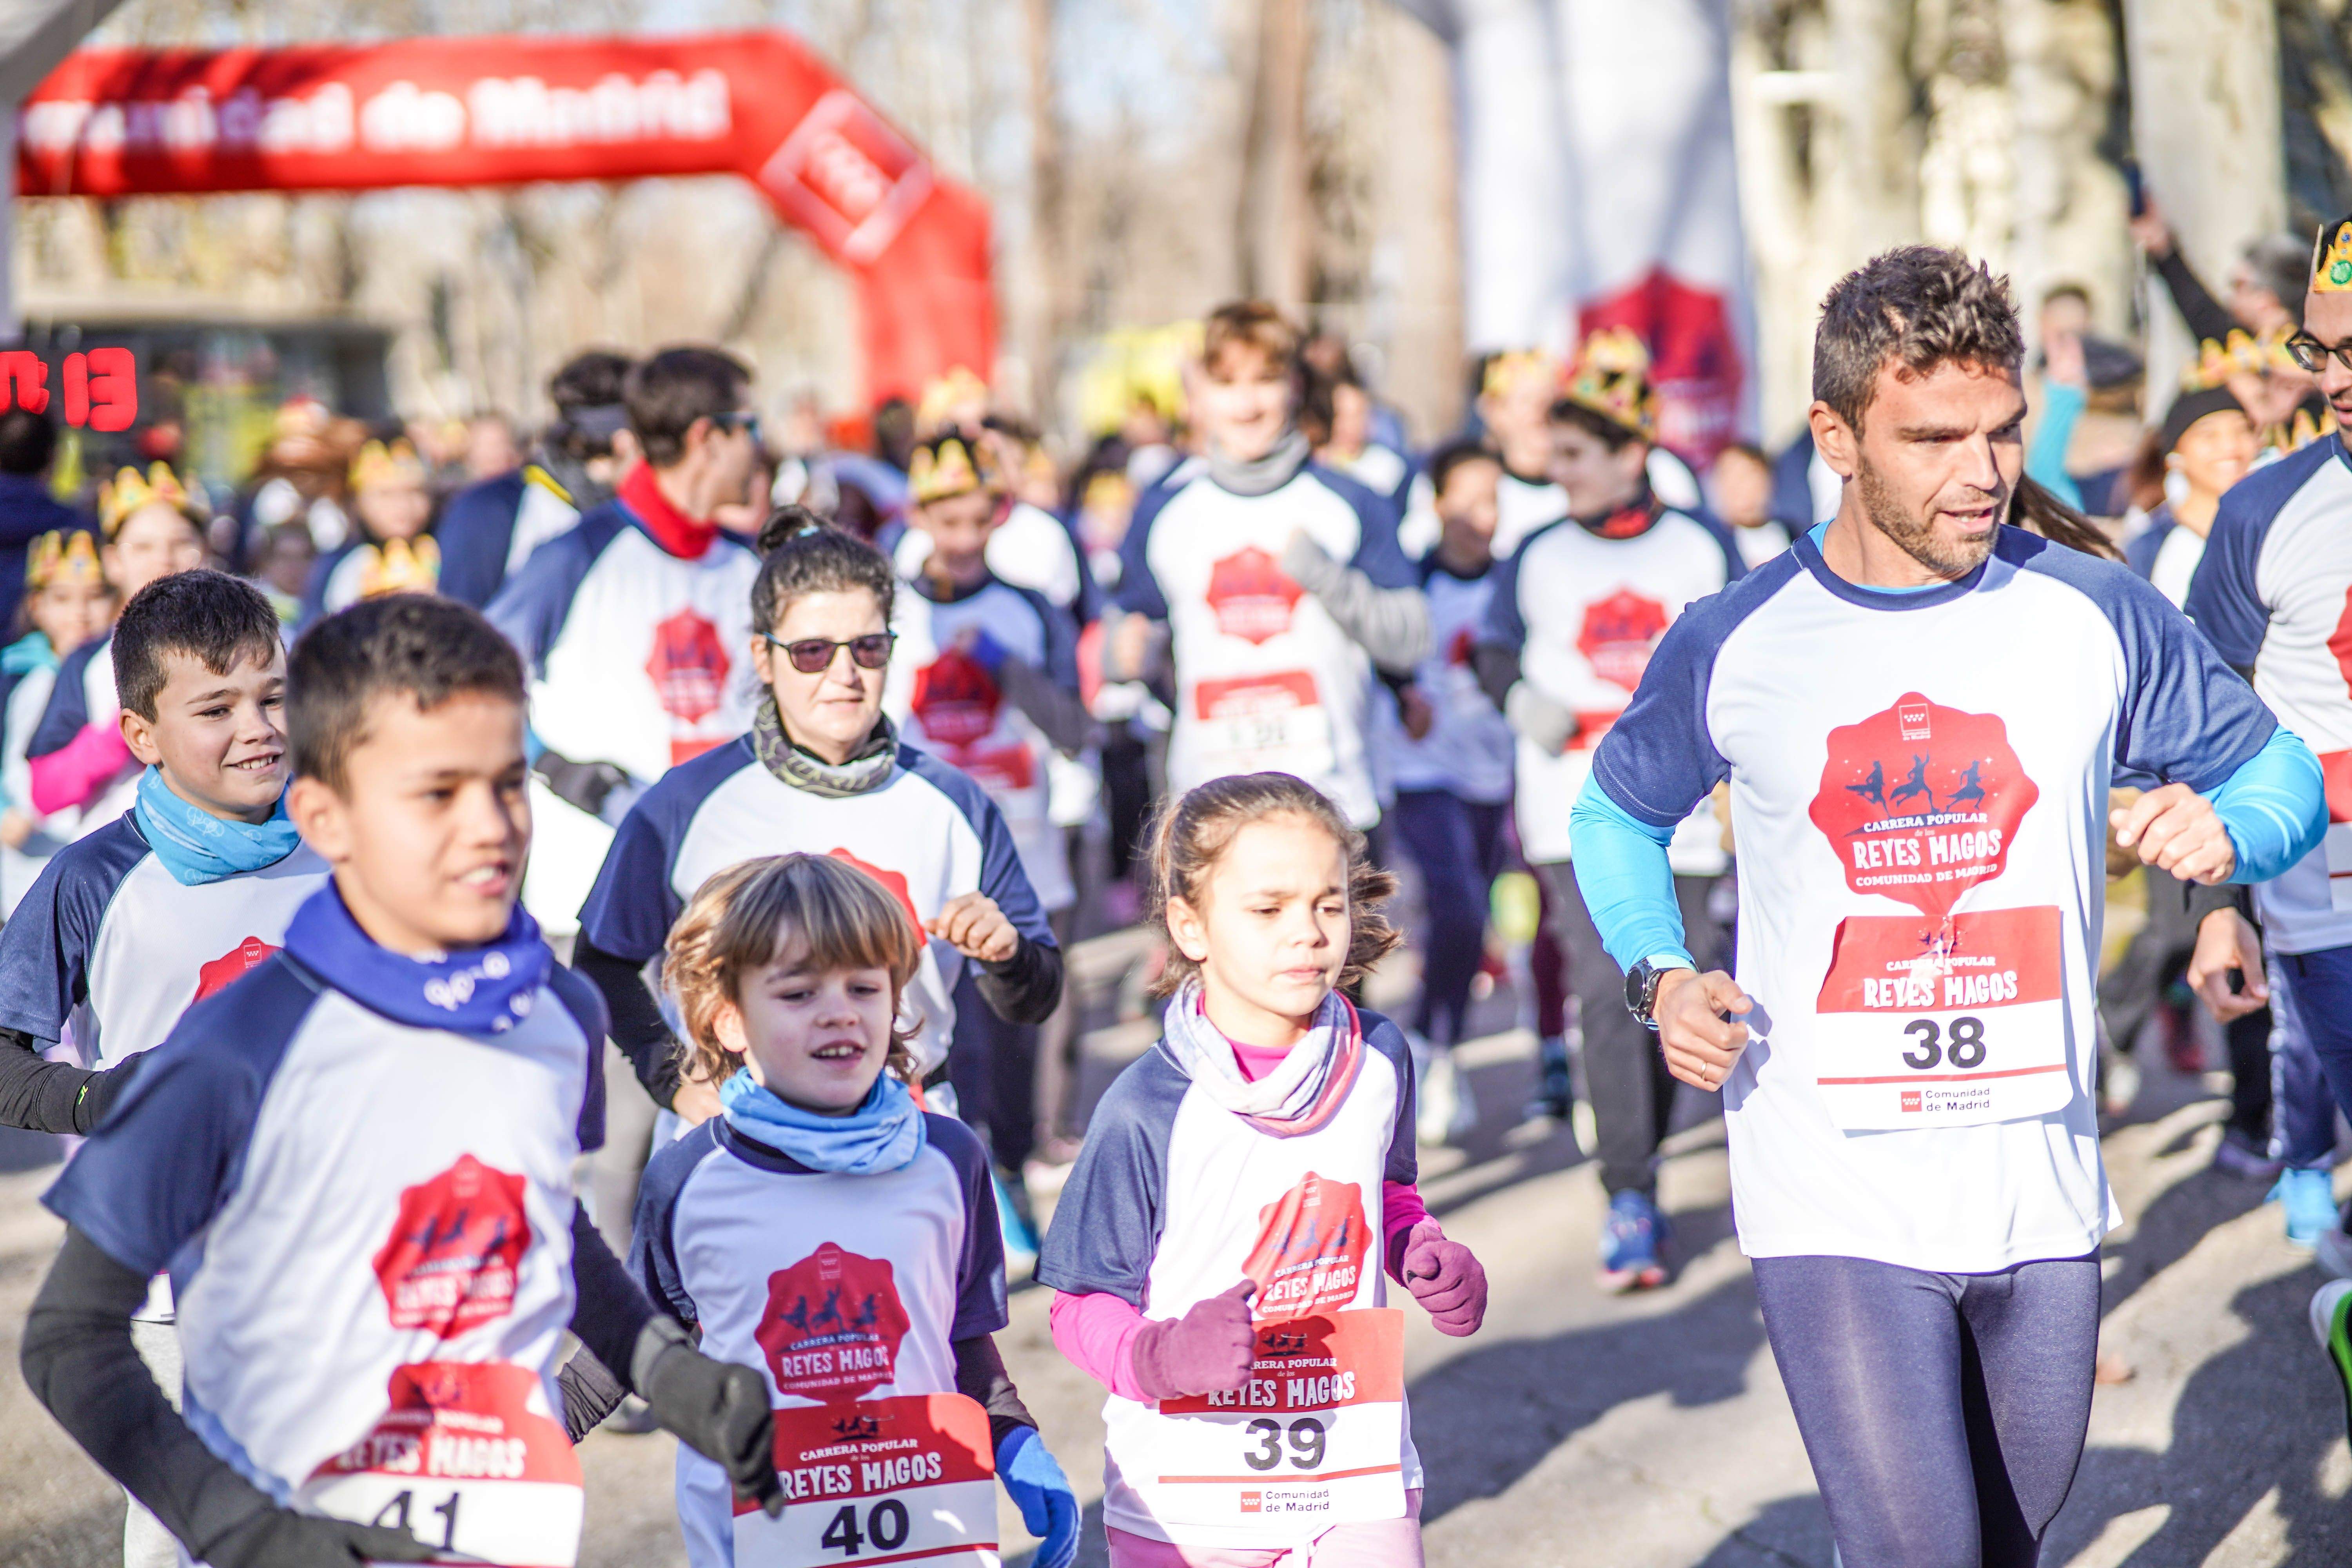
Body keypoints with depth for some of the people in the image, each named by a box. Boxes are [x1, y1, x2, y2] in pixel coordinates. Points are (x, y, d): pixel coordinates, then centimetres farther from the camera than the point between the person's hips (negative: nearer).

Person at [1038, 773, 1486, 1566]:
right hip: (1186, 1494, -3)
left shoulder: (1379, 1061, -2)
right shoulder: (1147, 1113, -18)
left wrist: (1424, 1250, 0)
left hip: (1360, 1477, 3)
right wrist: (1162, 1355, -30)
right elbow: (1082, 1306, -11)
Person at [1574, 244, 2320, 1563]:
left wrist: (2224, 830, -14)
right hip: (1836, 1207, -2)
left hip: (2041, 1195, 3)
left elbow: (2283, 770, 9)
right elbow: (1620, 812, 16)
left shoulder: (2096, 616, -1)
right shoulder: (1736, 646, -2)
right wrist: (1661, 978, -2)